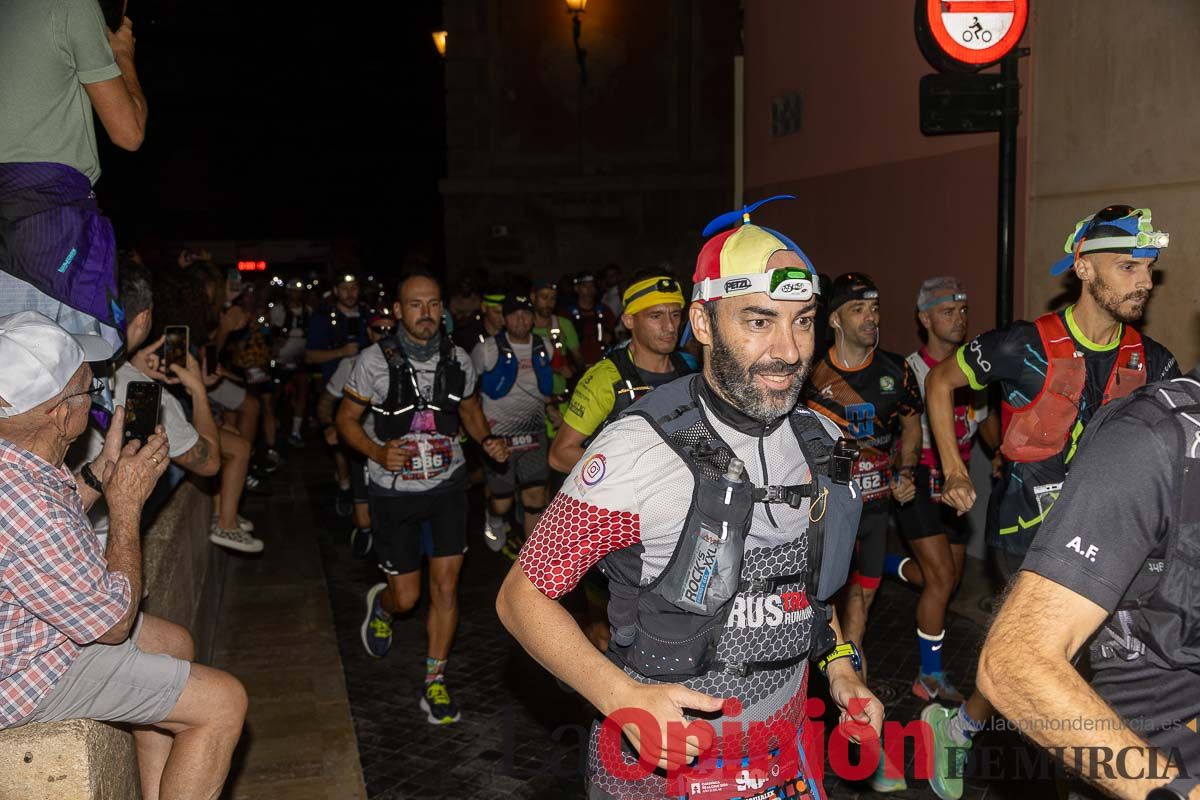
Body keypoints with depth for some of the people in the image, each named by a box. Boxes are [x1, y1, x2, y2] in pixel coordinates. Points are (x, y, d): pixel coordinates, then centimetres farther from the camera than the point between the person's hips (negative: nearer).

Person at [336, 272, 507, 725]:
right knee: (407, 596, 5)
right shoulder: (376, 360, -13)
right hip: (394, 489, -2)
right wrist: (378, 453, -23)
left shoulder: (457, 359, -4)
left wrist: (486, 440, -4)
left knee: (445, 586, 0)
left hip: (447, 483, 2)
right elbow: (347, 418, -5)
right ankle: (380, 604, 43)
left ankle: (435, 683, 16)